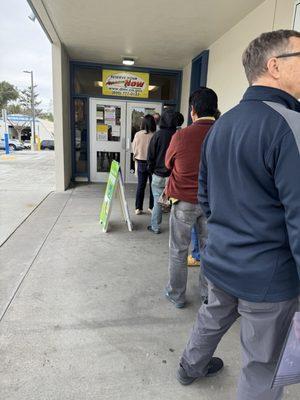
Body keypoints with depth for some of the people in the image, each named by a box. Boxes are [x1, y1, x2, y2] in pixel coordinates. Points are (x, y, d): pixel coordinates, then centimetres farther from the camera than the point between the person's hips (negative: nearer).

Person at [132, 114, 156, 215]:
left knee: (140, 185, 10)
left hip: (141, 163, 2)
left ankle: (138, 208, 13)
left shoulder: (137, 135, -8)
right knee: (153, 186, 12)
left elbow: (134, 149, 2)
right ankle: (151, 207, 20)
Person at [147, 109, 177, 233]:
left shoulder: (158, 135, -9)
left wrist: (151, 170, 10)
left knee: (157, 202, 8)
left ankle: (155, 227, 18)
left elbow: (150, 156, -5)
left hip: (159, 175, -1)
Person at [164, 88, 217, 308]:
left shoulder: (181, 136, -15)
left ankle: (176, 295, 25)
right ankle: (208, 293, 33)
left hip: (185, 201, -2)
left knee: (178, 251, 12)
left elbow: (168, 164, 2)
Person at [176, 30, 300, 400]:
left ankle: (191, 366, 56)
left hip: (219, 261, 8)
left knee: (212, 318, 31)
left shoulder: (221, 124, 6)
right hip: (268, 277, -7)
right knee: (262, 368, 15)